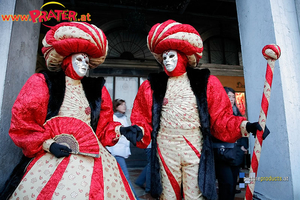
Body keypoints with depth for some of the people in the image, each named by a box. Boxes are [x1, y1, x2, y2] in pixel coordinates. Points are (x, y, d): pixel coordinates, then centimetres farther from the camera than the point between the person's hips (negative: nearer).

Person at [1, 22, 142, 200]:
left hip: (92, 157, 3)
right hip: (54, 158, -2)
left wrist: (121, 130, -7)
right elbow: (21, 122, 1)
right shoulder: (43, 83, 4)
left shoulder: (96, 90, 12)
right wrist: (48, 144, -11)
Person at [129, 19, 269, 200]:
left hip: (195, 149, -1)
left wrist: (243, 126, -13)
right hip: (165, 149, 2)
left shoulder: (205, 82, 3)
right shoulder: (151, 86, 6)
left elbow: (220, 118, 2)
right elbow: (143, 120, 5)